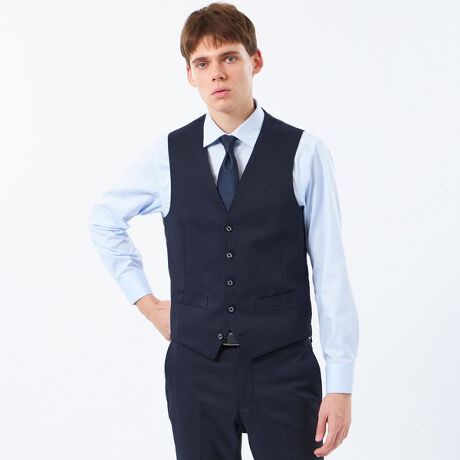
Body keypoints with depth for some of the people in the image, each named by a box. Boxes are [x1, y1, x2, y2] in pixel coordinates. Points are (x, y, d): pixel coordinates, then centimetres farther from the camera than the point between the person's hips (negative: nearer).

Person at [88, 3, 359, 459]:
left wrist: (340, 386, -7)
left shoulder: (303, 153, -6)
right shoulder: (168, 154, 3)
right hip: (195, 367, 2)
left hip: (284, 369, -2)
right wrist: (147, 302, 12)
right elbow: (104, 219, 21)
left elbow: (330, 271, -5)